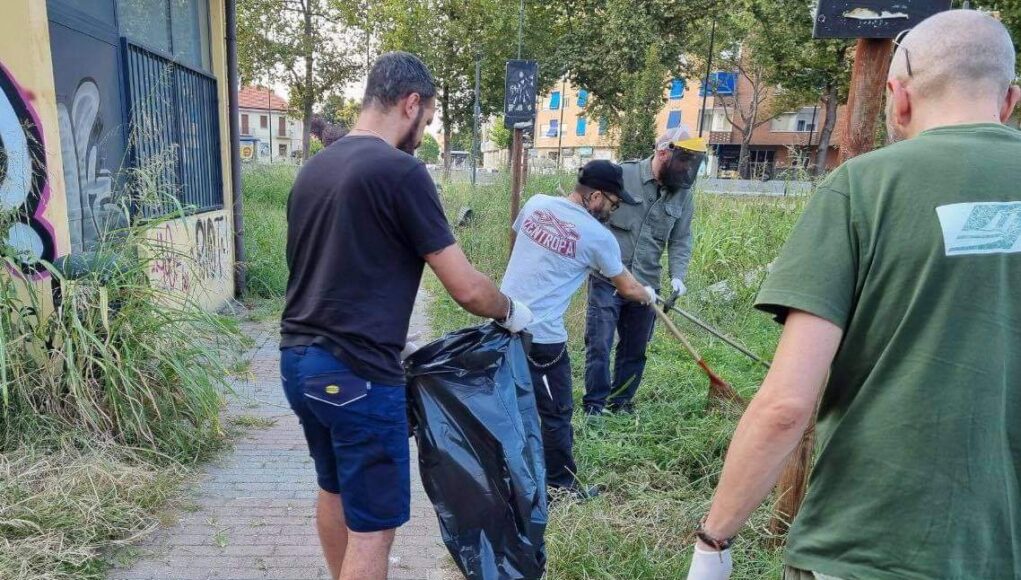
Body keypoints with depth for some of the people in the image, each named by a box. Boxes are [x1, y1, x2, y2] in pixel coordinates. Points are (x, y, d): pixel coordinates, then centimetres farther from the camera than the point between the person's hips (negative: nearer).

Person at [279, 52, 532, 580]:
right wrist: (513, 313, 6)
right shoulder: (400, 171, -14)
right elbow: (467, 288, -15)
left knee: (334, 491, 26)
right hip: (357, 373, -9)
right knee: (372, 526, 5)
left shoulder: (312, 169, 10)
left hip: (299, 360, 9)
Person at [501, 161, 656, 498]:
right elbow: (627, 288, 4)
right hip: (542, 336, -7)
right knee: (556, 412, 9)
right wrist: (648, 296, 26)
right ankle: (562, 483, 23)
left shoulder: (536, 204, 3)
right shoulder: (597, 236, -10)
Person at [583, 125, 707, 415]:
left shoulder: (683, 193, 4)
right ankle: (595, 403, 12)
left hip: (646, 284, 5)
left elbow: (680, 240, 7)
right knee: (599, 344, -2)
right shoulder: (622, 175, -10)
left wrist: (677, 276, -6)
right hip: (607, 279, -4)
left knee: (635, 349, 13)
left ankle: (622, 402, 28)